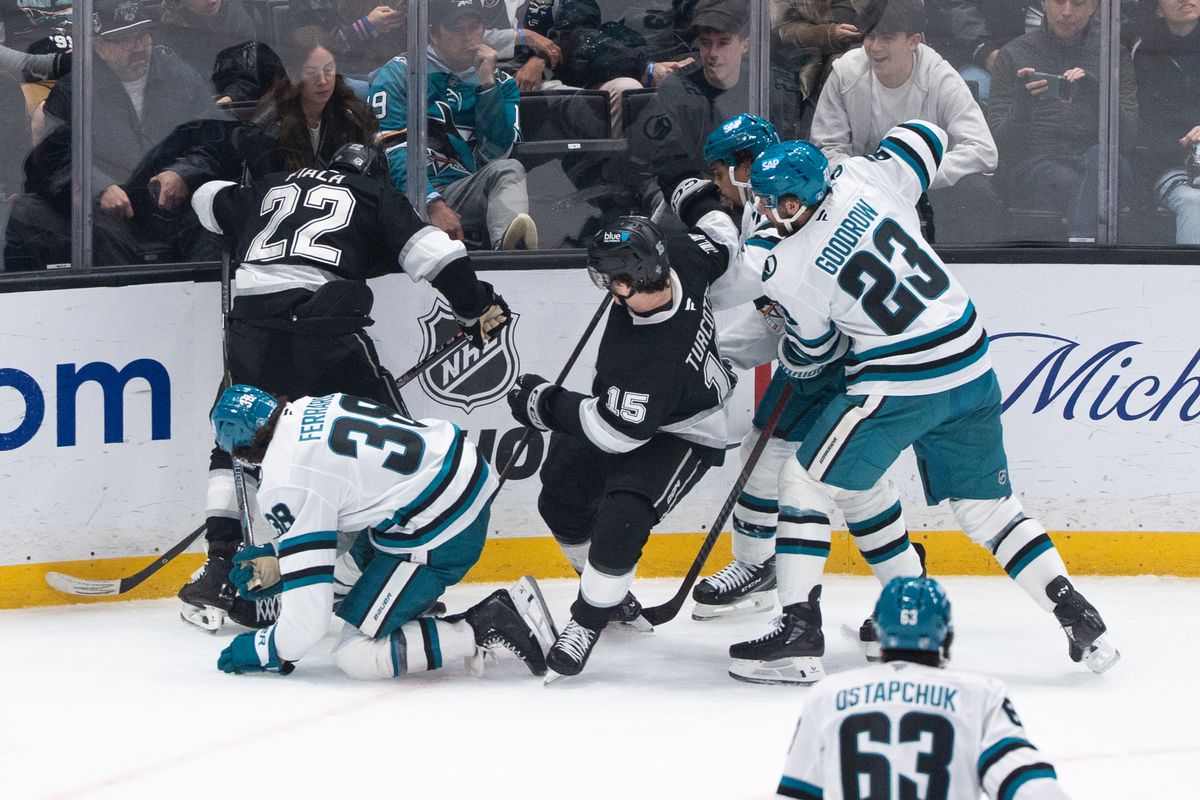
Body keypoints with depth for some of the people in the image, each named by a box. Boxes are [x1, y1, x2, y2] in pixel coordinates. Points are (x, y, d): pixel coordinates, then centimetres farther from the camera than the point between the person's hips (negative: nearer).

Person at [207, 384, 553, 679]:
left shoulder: (284, 487, -14)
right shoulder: (309, 407, 11)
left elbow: (308, 615, -12)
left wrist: (263, 651, 6)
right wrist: (278, 558, 28)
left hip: (438, 533, -10)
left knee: (355, 656, -3)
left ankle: (486, 630, -12)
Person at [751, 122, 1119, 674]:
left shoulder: (789, 272, -13)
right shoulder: (860, 179, -1)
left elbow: (809, 357, 1)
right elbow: (923, 138, 19)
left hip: (901, 387, -7)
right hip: (973, 366, 7)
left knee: (807, 483, 5)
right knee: (987, 507, 16)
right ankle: (1078, 617, 7)